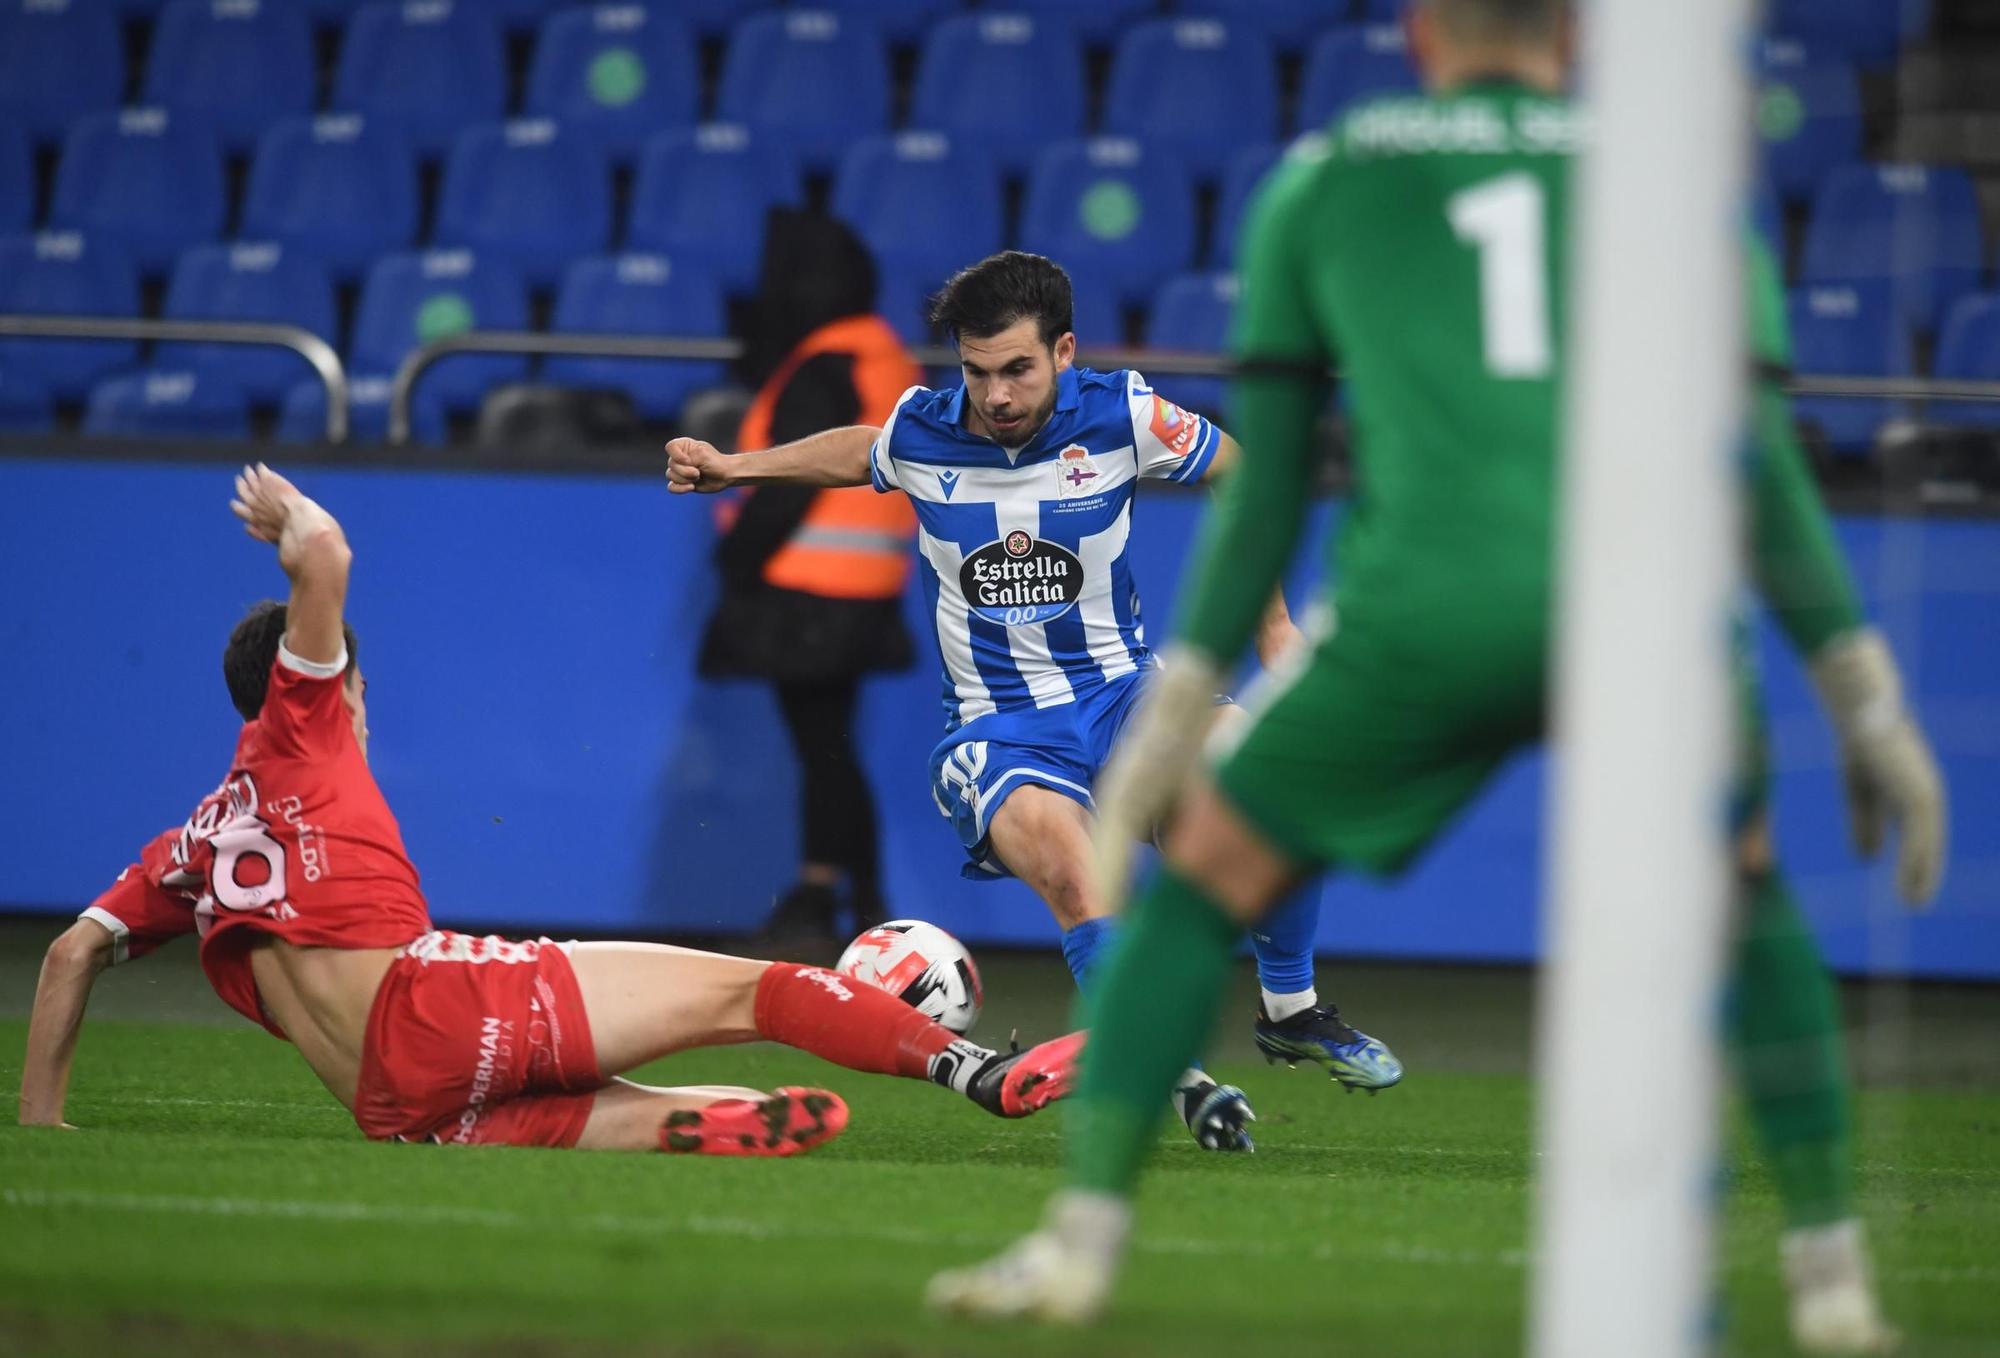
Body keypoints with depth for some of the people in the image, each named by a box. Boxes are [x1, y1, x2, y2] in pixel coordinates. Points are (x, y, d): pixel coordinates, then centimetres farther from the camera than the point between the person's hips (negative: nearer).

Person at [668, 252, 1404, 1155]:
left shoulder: (1120, 416, -9)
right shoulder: (920, 433, -7)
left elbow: (1237, 472, 10)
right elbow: (858, 454, 20)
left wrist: (1272, 621, 8)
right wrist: (734, 466, 12)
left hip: (1120, 689, 1)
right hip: (997, 730, -1)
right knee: (1066, 864, -36)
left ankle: (1291, 1012, -4)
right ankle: (1171, 1077, -26)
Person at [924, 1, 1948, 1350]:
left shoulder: (1320, 181, 22)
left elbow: (1266, 488, 17)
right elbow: (1767, 474, 14)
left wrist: (1183, 701, 19)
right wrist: (1866, 699, 15)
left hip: (1432, 606, -1)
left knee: (1204, 879, 18)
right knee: (1749, 901, 28)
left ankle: (1080, 1238, 8)